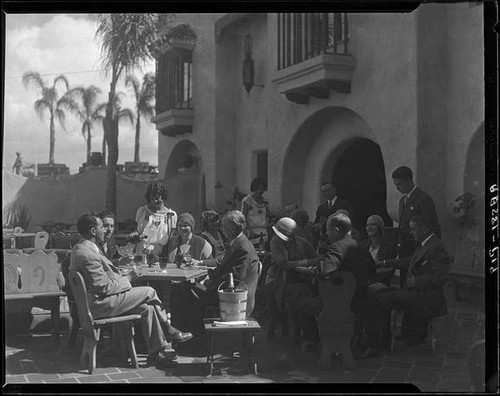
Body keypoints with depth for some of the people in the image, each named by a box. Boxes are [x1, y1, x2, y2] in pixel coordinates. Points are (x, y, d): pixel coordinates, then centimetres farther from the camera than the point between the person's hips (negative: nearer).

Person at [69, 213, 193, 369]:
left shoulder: (80, 248, 10)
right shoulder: (88, 254, -24)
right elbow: (104, 287, -23)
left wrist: (123, 276, 8)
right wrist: (127, 279, -9)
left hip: (96, 299, 11)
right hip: (100, 305, -11)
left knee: (147, 307, 5)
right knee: (149, 292, -9)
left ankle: (155, 353, 11)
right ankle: (169, 332, 6)